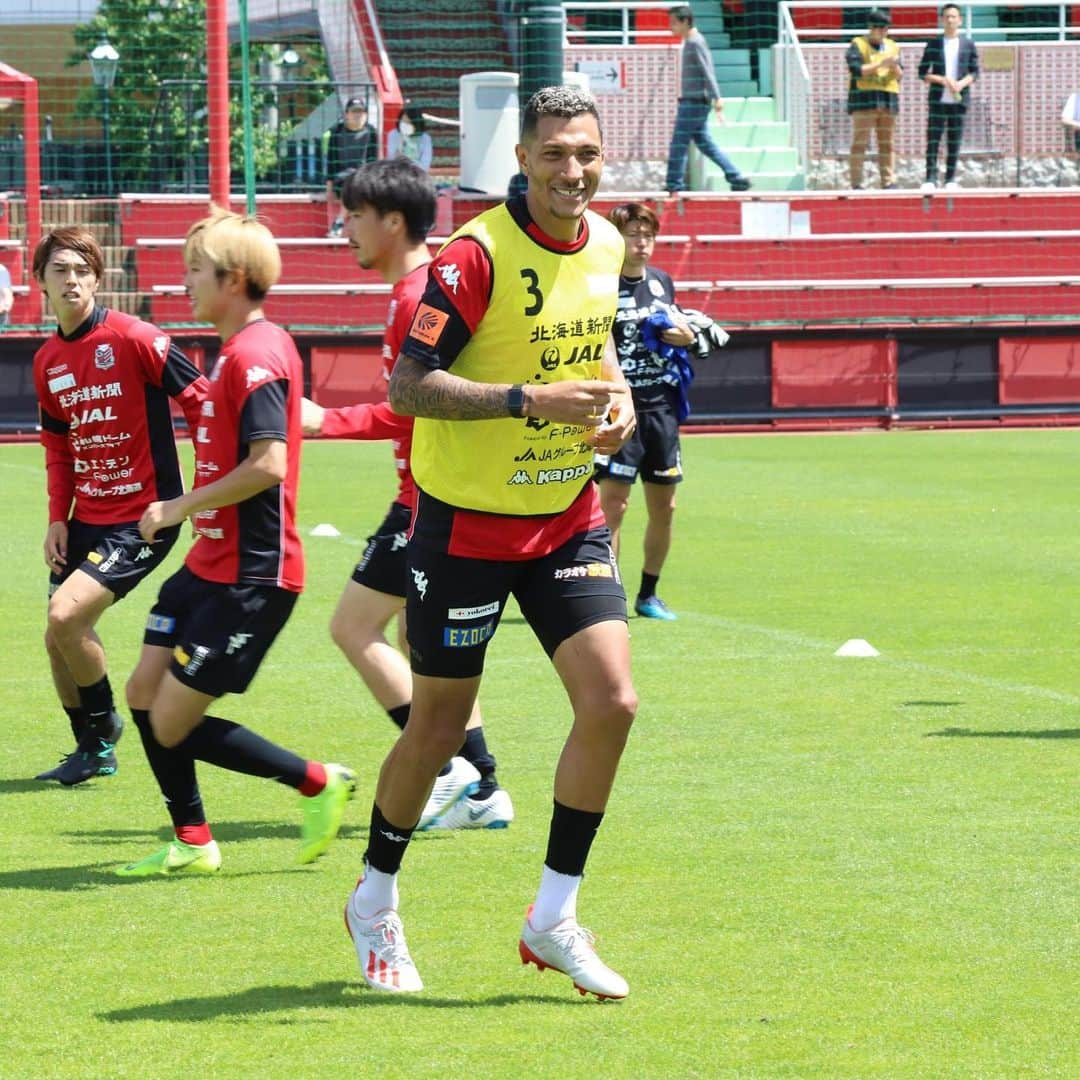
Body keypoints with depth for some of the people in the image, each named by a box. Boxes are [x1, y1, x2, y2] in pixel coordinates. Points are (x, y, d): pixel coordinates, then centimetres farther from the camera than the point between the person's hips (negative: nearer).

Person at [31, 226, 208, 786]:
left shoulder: (133, 339, -14)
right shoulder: (48, 361, 8)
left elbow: (200, 402, -13)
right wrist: (58, 518, 7)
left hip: (142, 517, -8)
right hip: (87, 518, 8)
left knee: (67, 616, -20)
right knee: (60, 638, 8)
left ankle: (105, 727, 3)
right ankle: (91, 751, 28)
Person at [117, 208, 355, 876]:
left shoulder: (257, 355, -18)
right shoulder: (237, 352, 14)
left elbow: (266, 465, -27)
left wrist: (180, 508, -17)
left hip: (251, 575, -10)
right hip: (212, 564, 10)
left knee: (172, 725, -7)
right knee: (144, 693, 12)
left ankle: (321, 784, 3)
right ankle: (193, 844, 21)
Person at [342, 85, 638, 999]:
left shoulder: (605, 245, 3)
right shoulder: (478, 255, -19)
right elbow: (408, 384, -22)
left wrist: (616, 396, -1)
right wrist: (531, 398, -30)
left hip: (569, 519, 5)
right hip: (466, 522, -5)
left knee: (611, 701, -9)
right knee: (439, 726, 5)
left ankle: (555, 917, 4)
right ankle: (376, 905, 29)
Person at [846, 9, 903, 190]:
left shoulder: (892, 47, 16)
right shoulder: (858, 45, 1)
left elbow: (899, 76, 14)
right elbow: (856, 70, -12)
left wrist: (895, 67, -8)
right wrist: (881, 64, -16)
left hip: (888, 100, 5)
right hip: (863, 98, -5)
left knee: (887, 143, 4)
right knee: (860, 142, -7)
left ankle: (889, 182, 6)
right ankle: (856, 183, -7)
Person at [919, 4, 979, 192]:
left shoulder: (968, 45, 7)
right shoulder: (933, 45, 4)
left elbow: (974, 72, 6)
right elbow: (923, 73, 2)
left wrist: (962, 83, -14)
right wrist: (943, 80, -13)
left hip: (959, 100, 1)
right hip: (938, 99, -1)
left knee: (954, 141, 2)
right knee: (933, 139, -7)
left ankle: (950, 179, 8)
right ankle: (931, 178, -8)